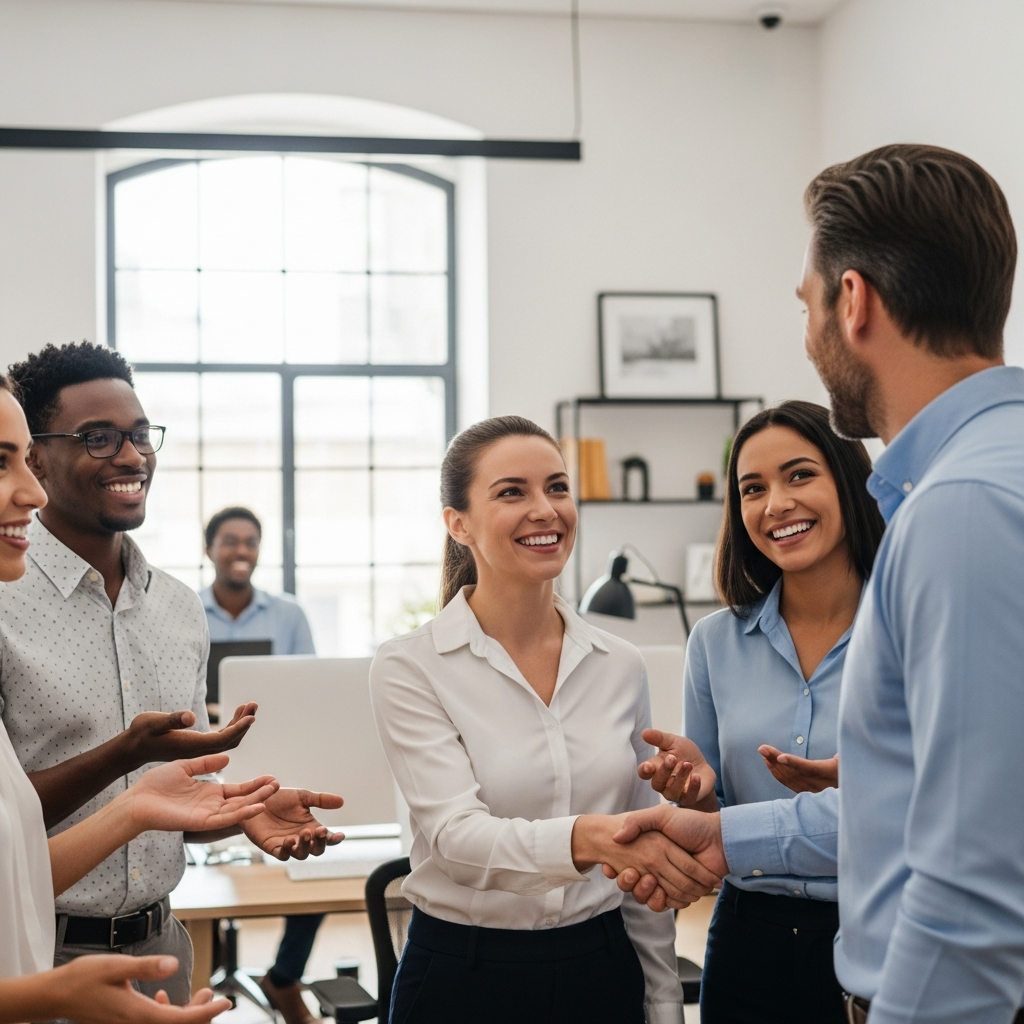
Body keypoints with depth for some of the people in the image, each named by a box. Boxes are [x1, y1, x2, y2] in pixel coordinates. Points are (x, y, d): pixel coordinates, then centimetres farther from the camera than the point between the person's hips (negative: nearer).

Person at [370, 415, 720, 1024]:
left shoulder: (621, 667, 3)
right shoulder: (409, 669, -10)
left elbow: (645, 862, 9)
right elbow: (457, 836, -22)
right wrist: (588, 837, -40)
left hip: (601, 971, 4)